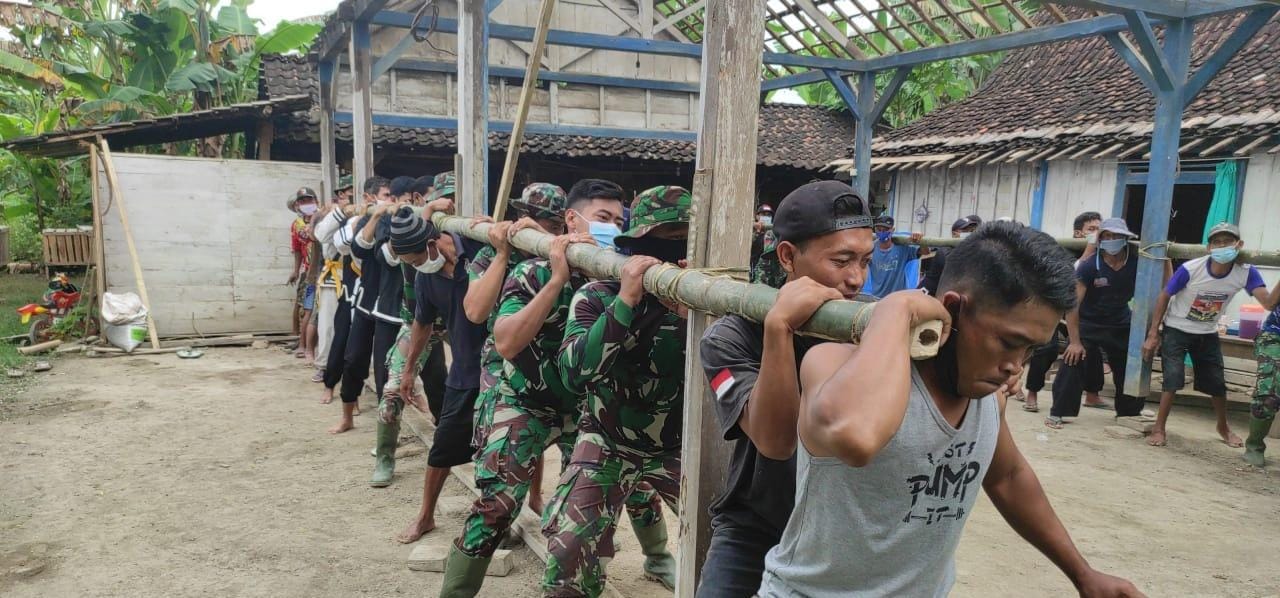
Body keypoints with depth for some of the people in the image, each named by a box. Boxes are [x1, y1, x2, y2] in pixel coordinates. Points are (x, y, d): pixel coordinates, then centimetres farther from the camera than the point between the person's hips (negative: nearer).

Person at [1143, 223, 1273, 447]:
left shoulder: (1246, 273, -18)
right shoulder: (1190, 269, -27)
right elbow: (1164, 297, -15)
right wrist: (1153, 334, -14)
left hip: (1207, 335, 3)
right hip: (1176, 330, -3)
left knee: (1217, 383, 10)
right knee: (1173, 377, -17)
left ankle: (1223, 427, 37)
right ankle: (1158, 429, -3)